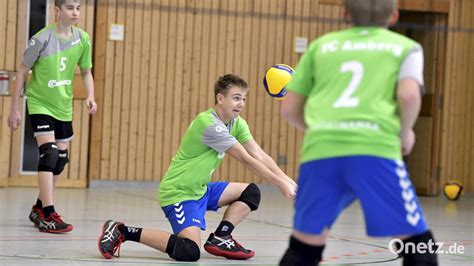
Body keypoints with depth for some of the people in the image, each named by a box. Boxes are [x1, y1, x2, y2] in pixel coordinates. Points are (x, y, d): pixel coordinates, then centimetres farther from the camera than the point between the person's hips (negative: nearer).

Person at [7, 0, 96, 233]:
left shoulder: (82, 39, -3)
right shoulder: (42, 38, -17)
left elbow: (86, 72, 10)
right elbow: (22, 72, -9)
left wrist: (90, 96, -9)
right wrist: (14, 108, -8)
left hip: (63, 107, 6)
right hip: (40, 103, -6)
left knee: (61, 159, 10)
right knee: (49, 154, -18)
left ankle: (39, 208, 27)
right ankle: (48, 215, -18)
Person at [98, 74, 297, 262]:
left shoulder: (237, 123, 6)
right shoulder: (209, 124, -22)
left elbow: (259, 155, -1)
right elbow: (246, 160, -23)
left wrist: (287, 180, -14)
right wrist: (280, 184, -22)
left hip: (201, 190, 10)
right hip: (178, 192, -10)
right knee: (189, 252, -26)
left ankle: (219, 238, 7)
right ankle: (123, 232, -15)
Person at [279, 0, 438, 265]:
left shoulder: (321, 45, 25)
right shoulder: (405, 46, 18)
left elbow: (289, 108, 23)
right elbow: (409, 95, -1)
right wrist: (405, 133, 16)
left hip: (319, 152, 3)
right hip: (374, 151, -3)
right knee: (417, 242, 9)